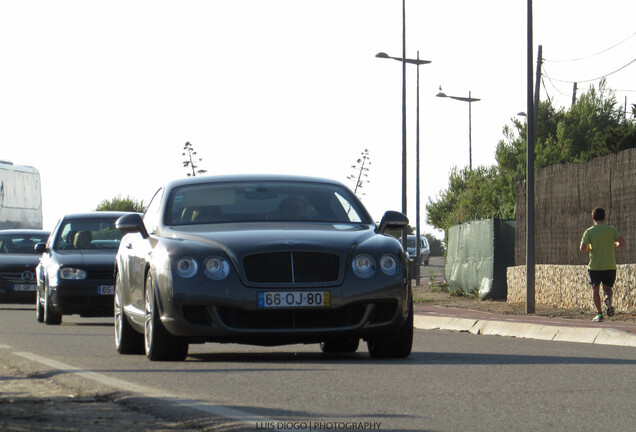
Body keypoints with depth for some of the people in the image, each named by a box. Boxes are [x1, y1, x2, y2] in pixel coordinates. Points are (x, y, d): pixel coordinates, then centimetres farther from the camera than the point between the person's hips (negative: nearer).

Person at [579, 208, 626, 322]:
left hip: (595, 266, -1)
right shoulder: (611, 230, 1)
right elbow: (622, 242, -7)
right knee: (607, 287, 17)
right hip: (610, 265, 2)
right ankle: (608, 298, -18)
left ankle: (599, 313, 1)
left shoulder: (589, 232, -4)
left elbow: (583, 249, -12)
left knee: (595, 290, 13)